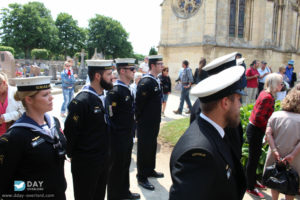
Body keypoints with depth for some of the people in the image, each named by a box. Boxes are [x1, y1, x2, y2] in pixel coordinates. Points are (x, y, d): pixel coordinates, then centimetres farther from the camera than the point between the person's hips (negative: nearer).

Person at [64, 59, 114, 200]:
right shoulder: (81, 101, -22)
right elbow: (70, 132, -18)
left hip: (102, 160, 7)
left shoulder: (104, 97, 5)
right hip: (85, 164, -7)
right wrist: (72, 155, -6)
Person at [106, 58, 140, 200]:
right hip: (117, 138, -9)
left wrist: (130, 133, 16)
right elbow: (109, 117, -22)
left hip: (128, 137, 9)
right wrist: (116, 133, -15)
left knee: (125, 165, 23)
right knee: (116, 167, 9)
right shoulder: (114, 91, -21)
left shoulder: (128, 89, 8)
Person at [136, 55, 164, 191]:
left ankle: (150, 170, 38)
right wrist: (139, 120, -11)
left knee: (152, 147, 21)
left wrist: (157, 118, 16)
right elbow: (138, 103, -21)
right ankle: (142, 177, 19)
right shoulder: (145, 82, -22)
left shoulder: (156, 81, 9)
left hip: (154, 122, 9)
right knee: (144, 149, 4)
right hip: (145, 124, -9)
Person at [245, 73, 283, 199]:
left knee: (256, 156, 21)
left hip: (255, 129, 9)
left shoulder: (265, 93, 5)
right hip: (255, 130, -9)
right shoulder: (268, 97, -23)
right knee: (253, 158, 4)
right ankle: (250, 187, 20)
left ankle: (253, 181, 39)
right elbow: (259, 117, -26)